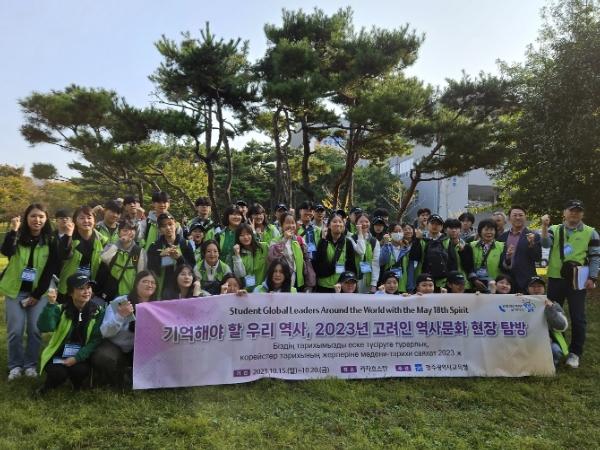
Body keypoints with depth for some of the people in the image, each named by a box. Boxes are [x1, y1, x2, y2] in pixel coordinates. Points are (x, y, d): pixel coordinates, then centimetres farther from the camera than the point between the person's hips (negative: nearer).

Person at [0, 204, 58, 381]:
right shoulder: (18, 237, -2)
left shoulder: (50, 242, -3)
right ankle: (15, 365, 17)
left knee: (35, 329, -1)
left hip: (39, 291, 0)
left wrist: (37, 295, -7)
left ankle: (30, 364, 15)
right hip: (15, 290, 0)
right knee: (15, 330, 0)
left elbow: (50, 271, -4)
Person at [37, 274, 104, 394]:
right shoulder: (61, 310, -5)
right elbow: (44, 328, -23)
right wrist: (50, 304, -34)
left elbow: (96, 340, -11)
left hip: (81, 356, 0)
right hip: (58, 355, 0)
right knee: (58, 373, -28)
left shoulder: (98, 312, -6)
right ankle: (50, 384, 9)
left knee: (80, 370, -29)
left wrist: (77, 358, -21)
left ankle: (77, 386, 7)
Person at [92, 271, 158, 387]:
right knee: (102, 358, -32)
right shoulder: (118, 303, -12)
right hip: (115, 346, -2)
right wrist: (120, 315, -33)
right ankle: (120, 383, 0)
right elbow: (105, 332, -18)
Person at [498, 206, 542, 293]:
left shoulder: (533, 236, 1)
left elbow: (538, 258, -4)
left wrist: (531, 244, -19)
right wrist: (506, 257, -7)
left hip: (525, 281, -3)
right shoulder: (503, 236, 11)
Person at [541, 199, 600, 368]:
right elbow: (546, 244, -13)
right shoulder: (554, 230, 5)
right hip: (556, 278, 2)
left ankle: (575, 353, 15)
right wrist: (545, 227, -28)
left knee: (577, 317, 2)